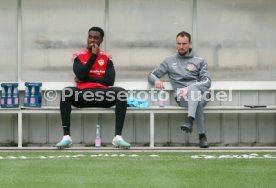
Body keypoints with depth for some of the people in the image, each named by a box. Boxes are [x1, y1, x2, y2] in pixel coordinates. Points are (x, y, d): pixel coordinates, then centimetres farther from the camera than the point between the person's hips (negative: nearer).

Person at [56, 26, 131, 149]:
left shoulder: (107, 58, 13)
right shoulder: (78, 56, 10)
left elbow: (110, 80, 0)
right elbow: (81, 76, -8)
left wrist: (87, 78, -4)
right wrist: (93, 56, -6)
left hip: (102, 96, 1)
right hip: (82, 94, -1)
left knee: (121, 92, -29)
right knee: (67, 91, -33)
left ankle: (118, 137, -33)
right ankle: (66, 136, -35)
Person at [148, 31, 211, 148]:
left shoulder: (200, 62, 19)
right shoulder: (169, 61, 23)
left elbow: (207, 82, 5)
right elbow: (151, 75, 23)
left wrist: (190, 89, -15)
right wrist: (156, 80, -4)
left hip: (200, 93, 0)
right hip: (181, 97, 0)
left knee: (193, 88, -40)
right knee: (196, 100, -38)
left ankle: (190, 121, -60)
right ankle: (202, 135, -48)